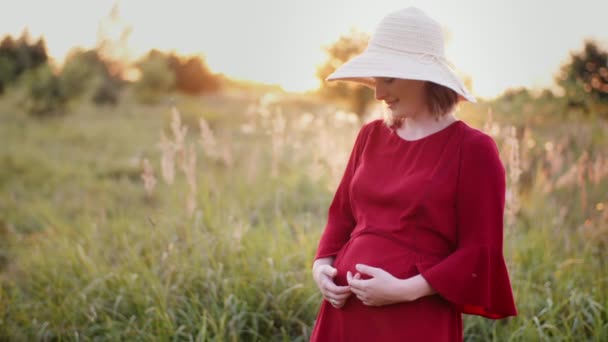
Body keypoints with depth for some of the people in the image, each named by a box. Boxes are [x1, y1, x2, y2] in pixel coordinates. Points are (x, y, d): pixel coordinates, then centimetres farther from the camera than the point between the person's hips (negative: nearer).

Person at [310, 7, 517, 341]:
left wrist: (406, 289, -17)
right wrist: (322, 263, -1)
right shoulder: (371, 135, 7)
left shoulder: (473, 149, -8)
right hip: (345, 309, 5)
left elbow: (481, 252, -9)